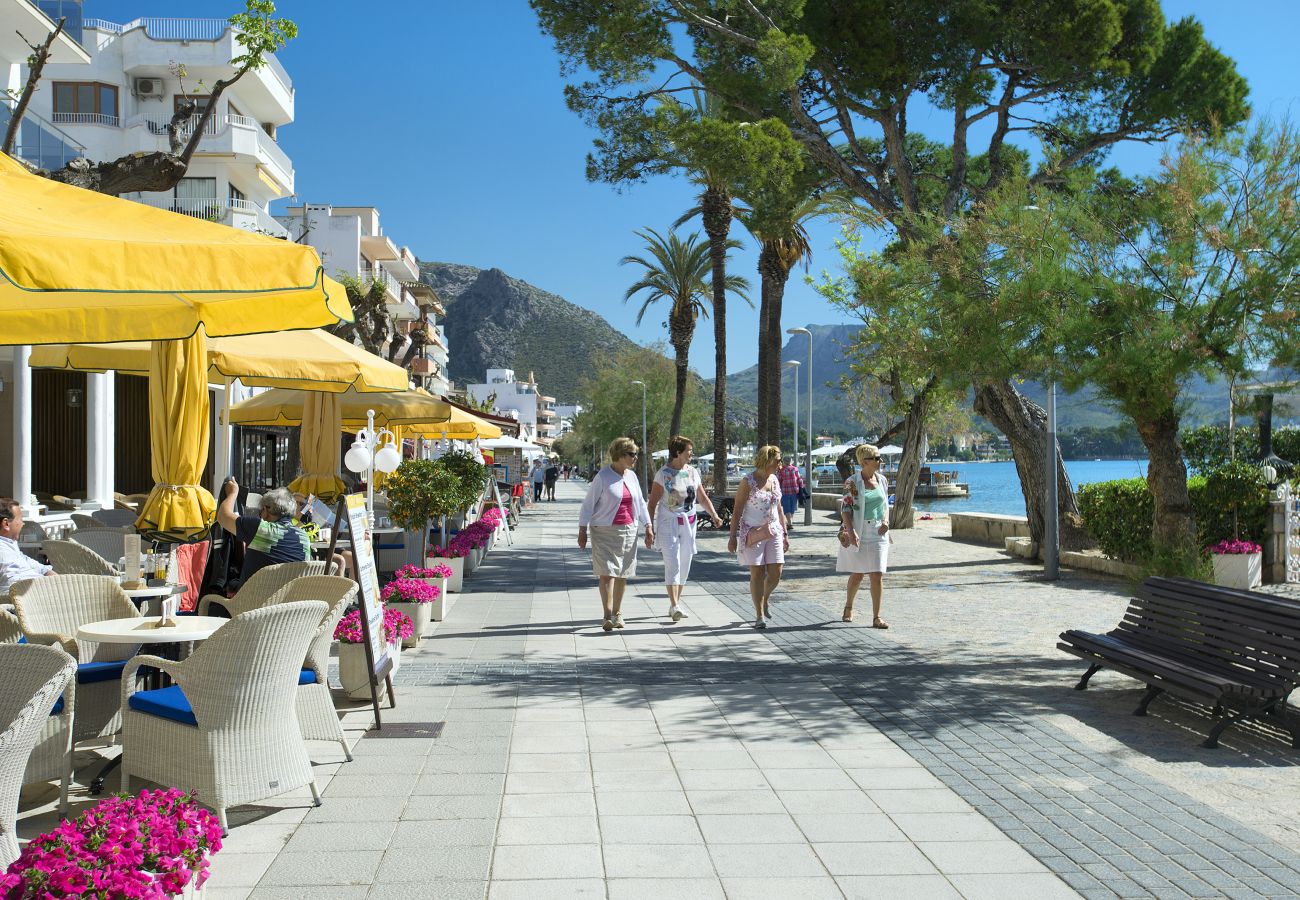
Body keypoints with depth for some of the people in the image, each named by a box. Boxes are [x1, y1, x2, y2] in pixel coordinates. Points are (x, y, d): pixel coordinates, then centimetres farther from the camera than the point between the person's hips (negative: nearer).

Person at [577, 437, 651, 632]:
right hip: (605, 531, -6)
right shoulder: (602, 477, -8)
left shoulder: (632, 476, 11)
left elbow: (640, 502, 19)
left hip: (628, 531, 6)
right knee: (607, 572, -12)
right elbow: (588, 504, -5)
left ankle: (617, 613, 21)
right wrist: (582, 530, -8)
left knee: (622, 574, 9)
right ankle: (608, 616, -14)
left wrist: (648, 526, 12)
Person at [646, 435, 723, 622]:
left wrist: (714, 516, -2)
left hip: (688, 524, 6)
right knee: (673, 565, -13)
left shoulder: (693, 472, 7)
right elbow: (652, 503, -8)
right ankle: (674, 606, -16)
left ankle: (676, 603, 21)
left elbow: (703, 498, 14)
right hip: (668, 524, -6)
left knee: (684, 566, 9)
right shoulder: (663, 474, -9)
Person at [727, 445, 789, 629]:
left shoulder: (774, 480, 9)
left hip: (773, 532, 5)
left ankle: (764, 600, 30)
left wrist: (785, 534, 15)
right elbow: (737, 510, -8)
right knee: (757, 573, -5)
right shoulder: (748, 482, -8)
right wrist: (732, 537, -11)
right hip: (753, 533, -5)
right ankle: (760, 615, 3)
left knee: (776, 573, 1)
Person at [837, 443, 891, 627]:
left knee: (877, 575, -3)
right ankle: (849, 607, 35)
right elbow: (845, 509, -11)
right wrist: (851, 531, -21)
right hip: (858, 534, -3)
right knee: (857, 574, 9)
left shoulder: (882, 480, 6)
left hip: (878, 534, 3)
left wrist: (886, 521, -2)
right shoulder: (853, 482, -9)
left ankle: (876, 617, 0)